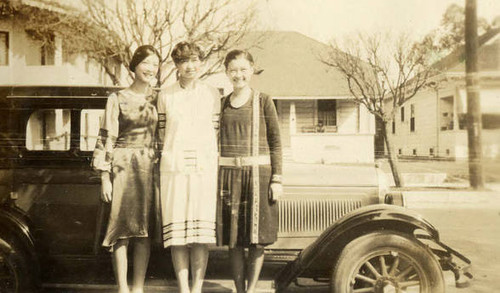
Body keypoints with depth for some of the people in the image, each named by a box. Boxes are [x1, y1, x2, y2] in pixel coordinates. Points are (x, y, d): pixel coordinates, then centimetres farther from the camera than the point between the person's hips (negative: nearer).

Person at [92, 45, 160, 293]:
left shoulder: (159, 98, 11)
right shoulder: (117, 99, 2)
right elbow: (106, 139, -1)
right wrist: (105, 178, -6)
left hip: (151, 168, 3)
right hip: (123, 167, -3)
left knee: (145, 230, 5)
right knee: (122, 230, -1)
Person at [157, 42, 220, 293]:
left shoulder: (213, 95, 8)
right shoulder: (165, 96, 7)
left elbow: (217, 133, 8)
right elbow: (162, 133, 13)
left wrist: (217, 170, 4)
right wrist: (172, 155, 8)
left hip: (204, 169, 0)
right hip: (173, 169, 0)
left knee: (202, 234, 1)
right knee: (176, 234, 1)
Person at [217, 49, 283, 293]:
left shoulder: (263, 102, 3)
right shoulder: (222, 104, 11)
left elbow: (275, 143, 2)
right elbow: (215, 142, 15)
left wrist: (277, 179, -5)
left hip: (258, 173, -2)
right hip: (228, 174, 3)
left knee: (257, 238, 2)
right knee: (233, 239, 6)